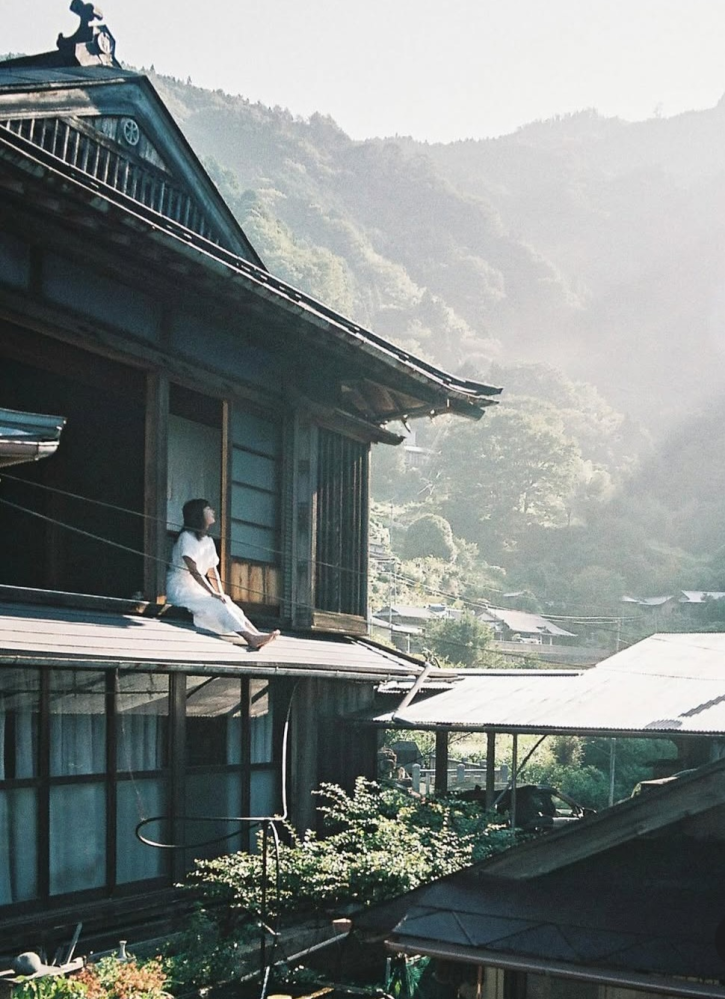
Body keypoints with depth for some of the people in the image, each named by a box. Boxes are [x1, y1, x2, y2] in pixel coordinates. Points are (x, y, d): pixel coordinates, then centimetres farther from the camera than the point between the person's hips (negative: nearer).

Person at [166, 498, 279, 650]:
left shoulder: (208, 540, 12)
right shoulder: (187, 537, -13)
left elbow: (212, 571, 9)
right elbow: (193, 570, -21)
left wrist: (221, 594, -5)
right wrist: (213, 594, -23)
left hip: (196, 589, 8)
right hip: (180, 589, -8)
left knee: (229, 605, -9)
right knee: (215, 605, -26)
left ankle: (256, 635, -22)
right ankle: (251, 638, -35)